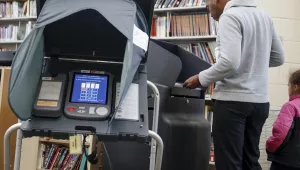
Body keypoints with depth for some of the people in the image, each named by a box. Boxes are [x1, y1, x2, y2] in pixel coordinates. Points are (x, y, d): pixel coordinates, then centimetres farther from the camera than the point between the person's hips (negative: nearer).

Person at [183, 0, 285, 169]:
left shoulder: (230, 17, -11)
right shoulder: (265, 17, 11)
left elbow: (229, 62, -22)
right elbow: (279, 58, 17)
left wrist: (201, 79, -9)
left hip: (234, 101, -8)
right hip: (260, 101, 8)